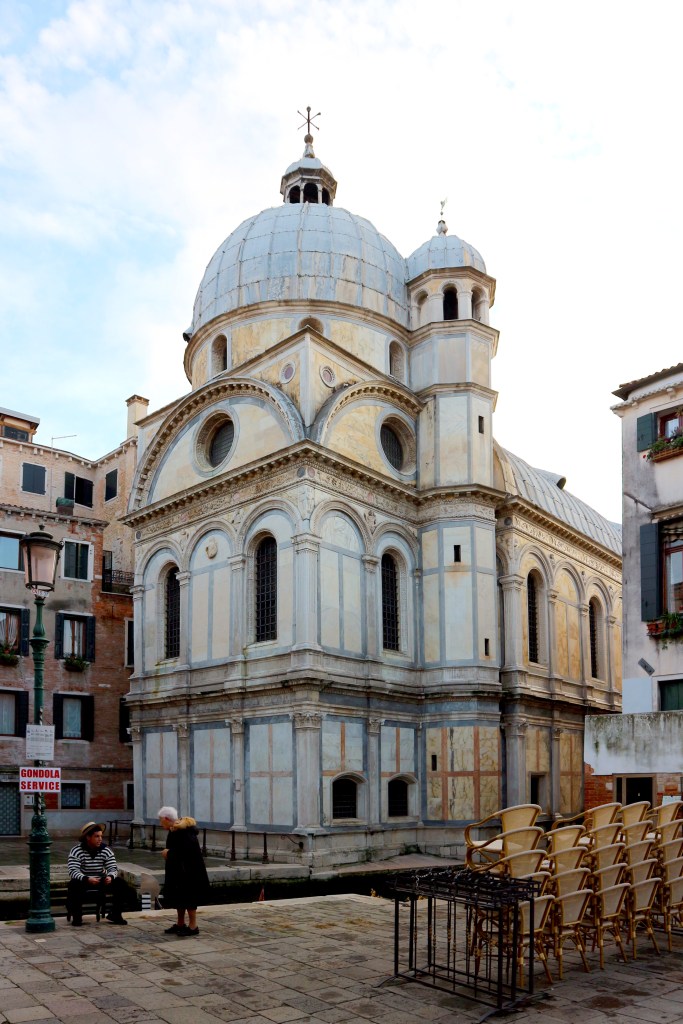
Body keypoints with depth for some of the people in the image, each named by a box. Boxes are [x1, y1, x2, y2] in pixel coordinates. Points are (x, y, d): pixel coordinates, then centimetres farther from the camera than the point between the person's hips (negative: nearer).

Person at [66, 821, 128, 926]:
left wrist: (110, 877, -34)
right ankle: (76, 917, -19)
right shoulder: (76, 851, -16)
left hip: (101, 881, 3)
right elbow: (73, 871, -27)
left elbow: (113, 868, -9)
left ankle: (115, 914, -3)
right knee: (74, 885, -36)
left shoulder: (105, 850, -4)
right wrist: (87, 879, -45)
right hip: (83, 881, -3)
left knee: (120, 883, -16)